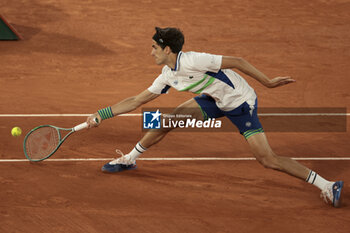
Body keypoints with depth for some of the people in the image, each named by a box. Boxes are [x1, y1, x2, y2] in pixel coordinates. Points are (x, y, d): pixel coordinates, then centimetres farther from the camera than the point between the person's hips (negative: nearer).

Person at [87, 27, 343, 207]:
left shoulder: (191, 61, -28)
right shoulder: (167, 77, -1)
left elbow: (236, 62, -24)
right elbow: (136, 101, 9)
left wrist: (268, 82, -24)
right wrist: (103, 114, 6)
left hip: (242, 102, -8)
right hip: (216, 101, 8)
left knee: (268, 159, -16)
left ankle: (327, 185, -11)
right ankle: (129, 159, 22)